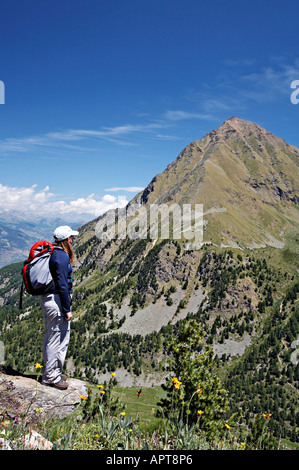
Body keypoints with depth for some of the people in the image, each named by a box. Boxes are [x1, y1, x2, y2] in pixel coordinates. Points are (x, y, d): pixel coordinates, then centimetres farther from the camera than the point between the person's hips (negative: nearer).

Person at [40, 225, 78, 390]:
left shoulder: (52, 253, 11)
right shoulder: (61, 256, -18)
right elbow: (62, 284, -21)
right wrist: (67, 309, -17)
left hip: (47, 299, 10)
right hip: (57, 300, -10)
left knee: (51, 336, 19)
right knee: (59, 338, 1)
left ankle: (49, 371, 33)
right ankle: (51, 376, 13)